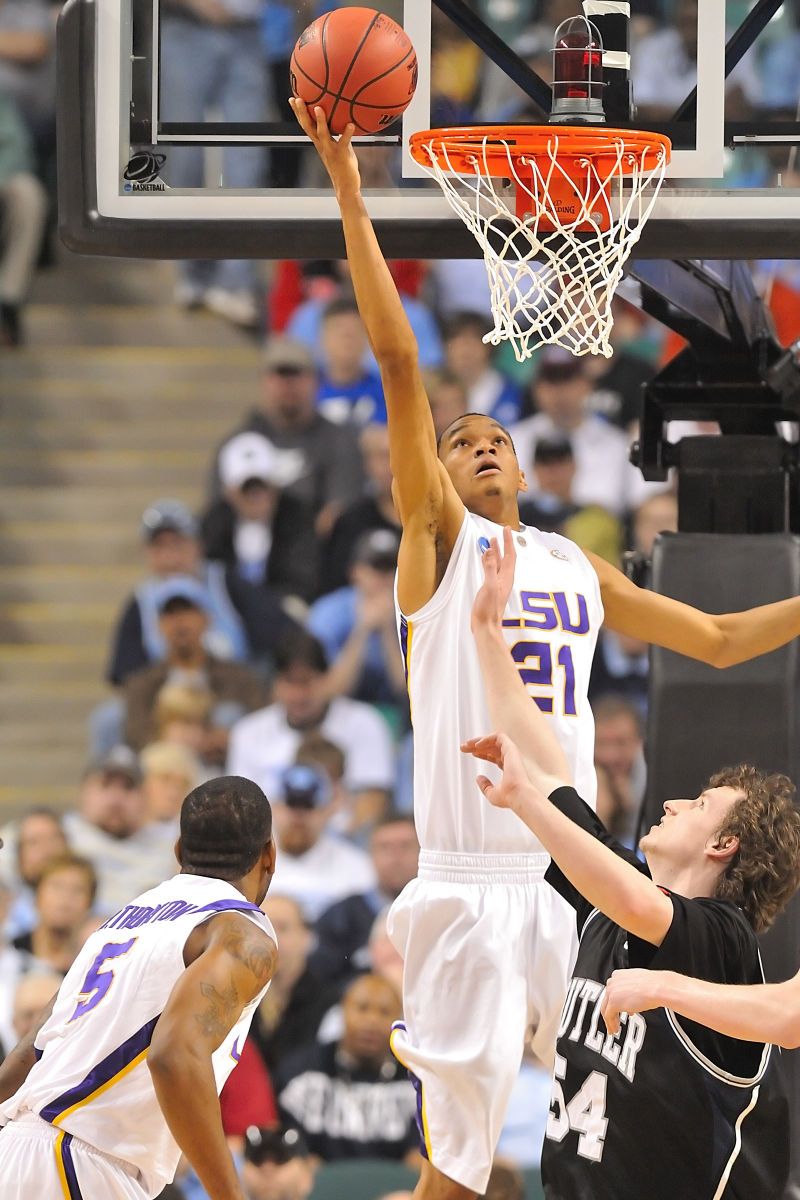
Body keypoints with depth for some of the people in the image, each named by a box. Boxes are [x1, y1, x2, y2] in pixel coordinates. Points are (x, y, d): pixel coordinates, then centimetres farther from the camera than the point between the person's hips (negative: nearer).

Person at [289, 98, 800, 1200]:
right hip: (471, 885, -5)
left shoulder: (580, 569, 18)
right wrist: (351, 195, -11)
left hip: (581, 881, 5)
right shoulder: (438, 540, 4)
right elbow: (398, 363, -5)